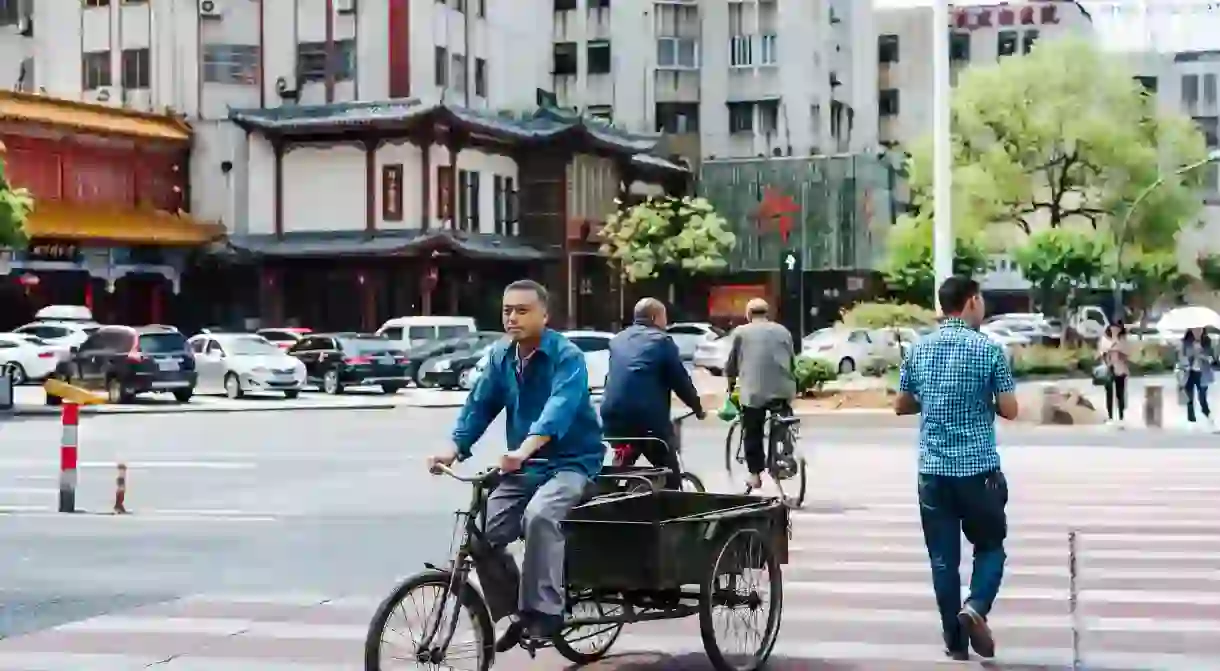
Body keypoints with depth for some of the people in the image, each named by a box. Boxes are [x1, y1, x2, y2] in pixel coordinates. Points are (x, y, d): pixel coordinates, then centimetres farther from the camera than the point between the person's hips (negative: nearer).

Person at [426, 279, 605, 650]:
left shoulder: (567, 356, -16)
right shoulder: (500, 355, 3)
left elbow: (559, 408, -33)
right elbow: (479, 405, 0)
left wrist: (525, 449, -50)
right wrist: (454, 448, -18)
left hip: (570, 462, -6)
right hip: (523, 466, 6)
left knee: (539, 516, -34)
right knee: (484, 533, -9)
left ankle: (544, 611, -24)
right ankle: (517, 610, 12)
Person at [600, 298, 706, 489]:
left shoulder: (617, 340, 19)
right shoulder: (661, 341, 0)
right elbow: (681, 381, 0)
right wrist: (698, 408, 14)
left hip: (614, 417, 6)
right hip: (649, 419, -6)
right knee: (670, 477, 6)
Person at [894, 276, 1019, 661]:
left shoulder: (919, 350, 6)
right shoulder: (988, 349, -6)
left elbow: (901, 406, 14)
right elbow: (1010, 410, -4)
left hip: (933, 469, 3)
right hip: (979, 468, -3)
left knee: (943, 556, 7)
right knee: (990, 546, 13)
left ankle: (955, 640, 10)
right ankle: (975, 607, -10)